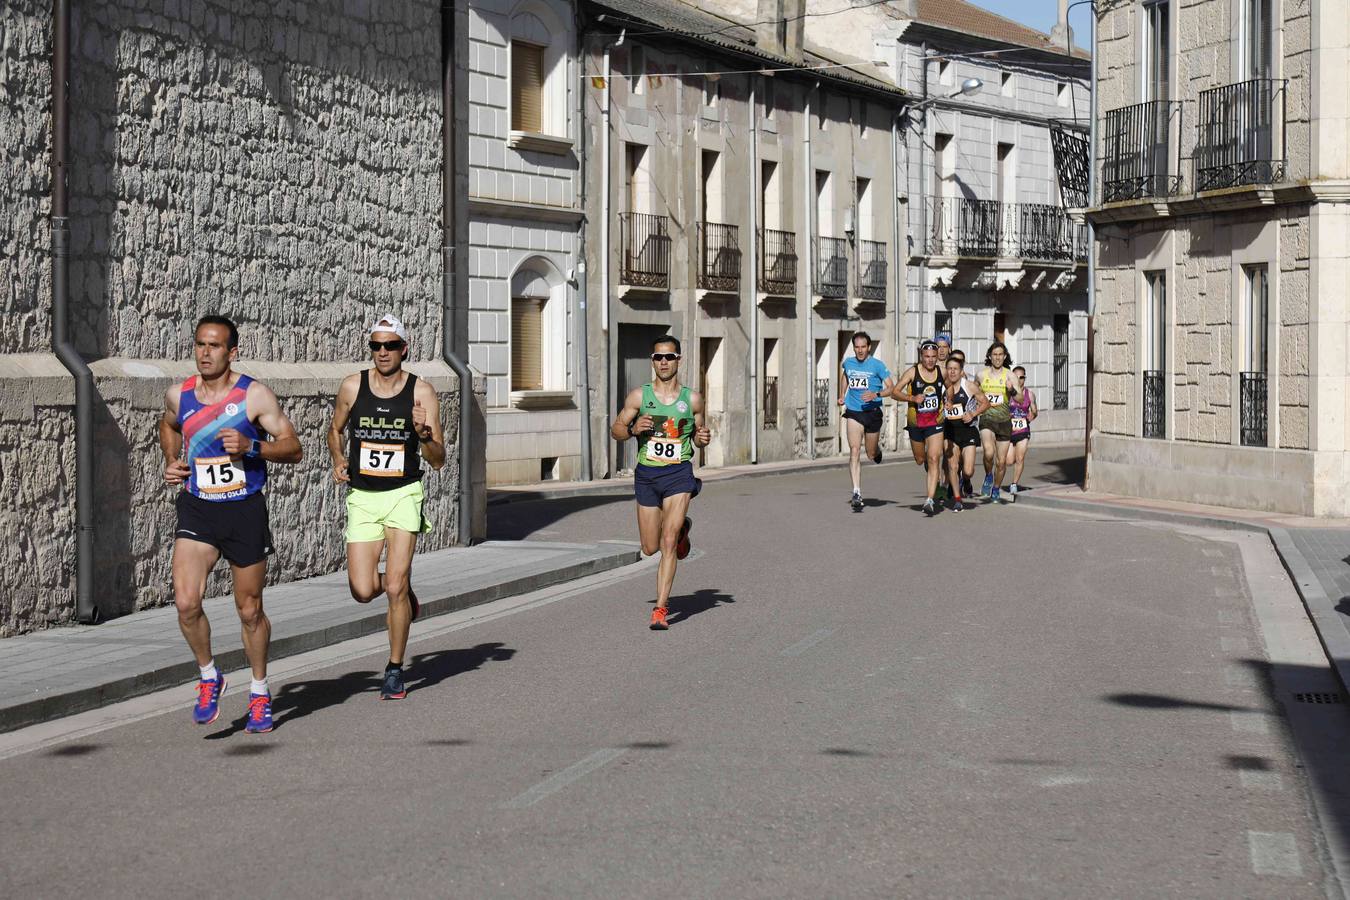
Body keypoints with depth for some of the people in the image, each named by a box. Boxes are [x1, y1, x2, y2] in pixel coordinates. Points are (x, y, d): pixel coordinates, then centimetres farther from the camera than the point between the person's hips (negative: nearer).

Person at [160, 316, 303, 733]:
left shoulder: (254, 395, -9)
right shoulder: (178, 395, 2)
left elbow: (293, 449, -7)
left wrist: (252, 447, -23)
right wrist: (170, 461, 8)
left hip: (245, 511, -2)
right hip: (196, 510, 2)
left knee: (250, 611, 8)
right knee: (186, 602, -15)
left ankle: (260, 692, 29)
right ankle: (209, 677, 10)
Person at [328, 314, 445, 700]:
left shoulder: (421, 391, -5)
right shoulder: (352, 386, 0)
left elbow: (438, 460, -5)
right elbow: (335, 430, 19)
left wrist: (425, 435, -24)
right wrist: (338, 460, 1)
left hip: (403, 495, -2)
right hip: (362, 496, 2)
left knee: (395, 587, -11)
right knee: (362, 592, -4)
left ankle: (395, 670, 7)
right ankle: (403, 589, 31)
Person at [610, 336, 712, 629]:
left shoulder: (692, 398, 3)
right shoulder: (638, 396, 1)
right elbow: (615, 430, 7)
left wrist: (703, 438, -7)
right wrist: (633, 429, -13)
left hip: (679, 474, -2)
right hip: (647, 474, 2)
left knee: (668, 543, -15)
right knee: (650, 548, 11)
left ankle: (661, 609, -12)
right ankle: (681, 527, 45)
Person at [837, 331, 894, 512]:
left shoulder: (877, 365, -6)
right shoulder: (848, 363, 6)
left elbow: (891, 387, -9)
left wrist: (877, 394, -26)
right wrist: (842, 395, 21)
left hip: (872, 412, -2)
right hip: (853, 412, 2)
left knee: (871, 455, 11)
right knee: (855, 451, -16)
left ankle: (877, 449, 52)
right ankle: (857, 493, -20)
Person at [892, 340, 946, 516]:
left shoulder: (941, 371, -2)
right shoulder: (913, 372, -9)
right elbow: (895, 392, -10)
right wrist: (912, 398, -25)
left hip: (935, 422, 0)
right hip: (916, 422, 0)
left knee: (934, 459, -14)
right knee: (920, 460, 16)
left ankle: (930, 500, -17)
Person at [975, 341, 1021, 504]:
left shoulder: (1009, 374, -3)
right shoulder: (982, 374, 2)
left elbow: (1019, 399, -14)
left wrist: (1012, 389, -34)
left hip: (1004, 421, 1)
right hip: (987, 419, -1)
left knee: (1001, 461, 6)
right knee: (989, 452, -27)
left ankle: (996, 490, 29)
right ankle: (988, 476, 2)